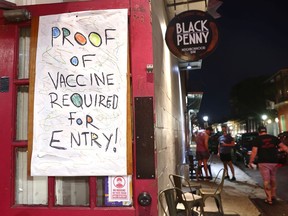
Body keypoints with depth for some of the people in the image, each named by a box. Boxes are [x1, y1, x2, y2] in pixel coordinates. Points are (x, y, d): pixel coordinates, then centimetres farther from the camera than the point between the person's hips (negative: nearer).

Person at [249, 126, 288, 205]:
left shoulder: (257, 139, -3)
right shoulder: (273, 137, 7)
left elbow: (254, 152, -10)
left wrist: (251, 162, -4)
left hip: (263, 163, -4)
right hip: (274, 162, 4)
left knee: (266, 181, 3)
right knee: (273, 179, 21)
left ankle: (269, 199, 5)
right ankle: (273, 196, 31)